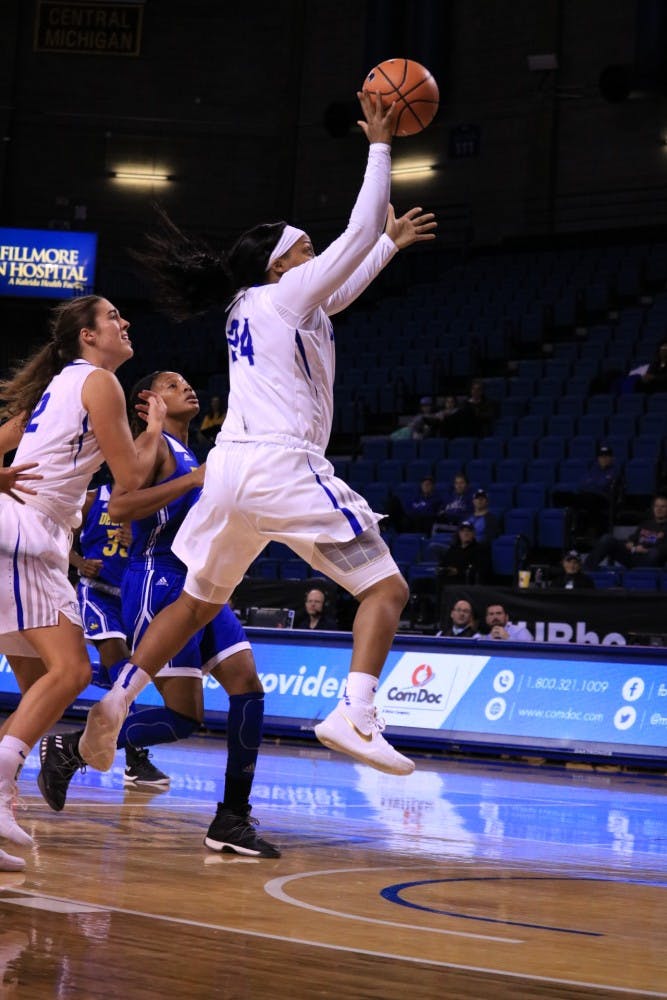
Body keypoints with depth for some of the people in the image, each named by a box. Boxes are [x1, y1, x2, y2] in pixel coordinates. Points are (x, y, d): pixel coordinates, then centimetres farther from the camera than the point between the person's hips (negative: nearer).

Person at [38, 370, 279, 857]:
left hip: (198, 586, 9)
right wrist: (193, 480, -19)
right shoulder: (152, 444, -5)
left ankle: (233, 820, -1)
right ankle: (68, 749, 5)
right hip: (159, 584, -9)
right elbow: (119, 506, -21)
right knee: (183, 716, -12)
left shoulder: (188, 455, 23)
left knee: (248, 687, -5)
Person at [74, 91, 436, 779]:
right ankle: (354, 715, -23)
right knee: (385, 587, -4)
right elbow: (358, 234, -1)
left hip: (228, 466, 8)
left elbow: (342, 286, 38)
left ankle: (117, 698, 13)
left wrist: (392, 243, 46)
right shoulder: (286, 295, 0)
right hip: (283, 466, -8)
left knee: (197, 602, 23)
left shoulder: (249, 306, 22)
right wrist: (379, 146, 7)